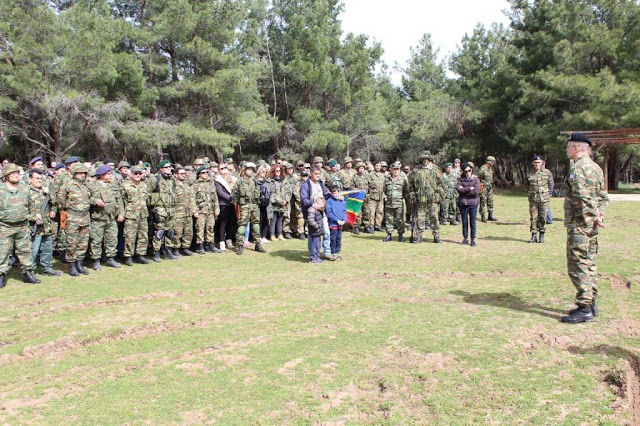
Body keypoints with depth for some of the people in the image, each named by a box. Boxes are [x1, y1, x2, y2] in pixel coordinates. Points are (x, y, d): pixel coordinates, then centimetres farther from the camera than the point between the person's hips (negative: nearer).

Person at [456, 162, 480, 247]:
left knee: (472, 223, 2)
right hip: (463, 203, 2)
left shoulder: (476, 180, 0)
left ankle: (473, 239, 11)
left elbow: (476, 192, -13)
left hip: (473, 203, -2)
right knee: (464, 222, 9)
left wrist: (464, 190, -10)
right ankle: (465, 238, 19)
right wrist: (469, 188, -14)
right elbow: (458, 189, -12)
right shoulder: (461, 180, 6)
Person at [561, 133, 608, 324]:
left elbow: (584, 197, -24)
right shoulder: (596, 167, 16)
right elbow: (603, 196, 15)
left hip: (579, 224, -10)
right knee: (589, 263, 15)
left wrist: (594, 216, -16)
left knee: (578, 265, -6)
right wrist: (599, 214, 3)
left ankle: (584, 309, -4)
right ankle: (590, 304, 22)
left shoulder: (578, 167, -15)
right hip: (592, 225, 10)